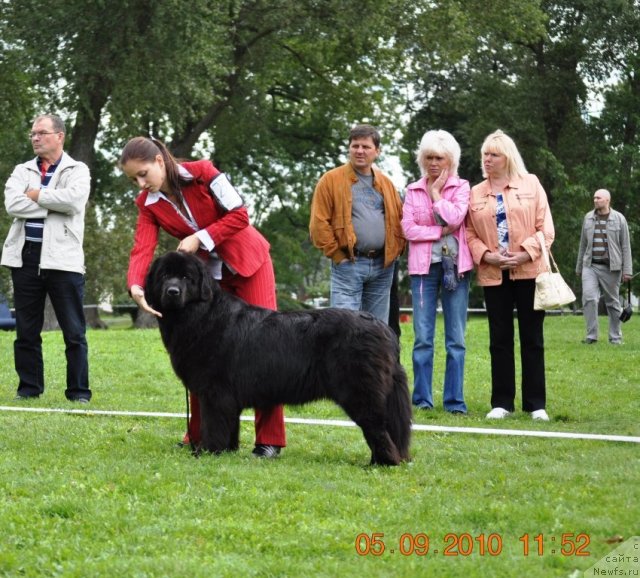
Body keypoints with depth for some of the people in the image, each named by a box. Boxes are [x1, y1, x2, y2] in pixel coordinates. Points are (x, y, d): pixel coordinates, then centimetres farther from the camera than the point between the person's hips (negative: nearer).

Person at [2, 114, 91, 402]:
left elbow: (73, 199, -17)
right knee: (26, 331, 7)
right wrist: (53, 203, -10)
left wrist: (36, 195, -6)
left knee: (74, 332, -2)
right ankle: (29, 387, 16)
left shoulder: (77, 170, 5)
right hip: (26, 257, 4)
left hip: (62, 258, -3)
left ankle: (78, 390, 4)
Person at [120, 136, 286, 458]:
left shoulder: (202, 174, -19)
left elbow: (239, 215, -18)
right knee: (203, 349, 0)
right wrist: (135, 287, -38)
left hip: (247, 262, -4)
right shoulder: (148, 204, -7)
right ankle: (199, 435, 8)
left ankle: (270, 439, -8)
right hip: (209, 273, 5)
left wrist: (200, 238, -25)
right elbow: (142, 249, -20)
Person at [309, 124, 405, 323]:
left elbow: (400, 218, 20)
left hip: (382, 265, 5)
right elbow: (319, 223, -4)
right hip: (348, 265, -5)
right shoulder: (331, 180, 0)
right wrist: (337, 255, -7)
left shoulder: (385, 183, 15)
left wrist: (396, 250, 8)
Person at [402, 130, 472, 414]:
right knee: (422, 337, -1)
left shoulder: (461, 187, 6)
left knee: (456, 338, 0)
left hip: (455, 265, -1)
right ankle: (422, 398, 5)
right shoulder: (413, 191, 11)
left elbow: (455, 218, -12)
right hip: (424, 265, 1)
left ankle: (454, 400, 3)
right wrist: (441, 231, -9)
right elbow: (408, 228, -1)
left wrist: (437, 192, -3)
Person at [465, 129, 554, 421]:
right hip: (493, 275, 2)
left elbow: (545, 227, -1)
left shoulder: (531, 184, 5)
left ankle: (536, 404, 6)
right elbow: (470, 233, 6)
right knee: (500, 339, 4)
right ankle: (501, 402, 8)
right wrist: (486, 255, -12)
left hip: (528, 271, -2)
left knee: (532, 337, 2)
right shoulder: (475, 193, 11)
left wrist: (525, 254, -13)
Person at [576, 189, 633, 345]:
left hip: (611, 268, -2)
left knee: (613, 302, 4)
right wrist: (579, 267, 18)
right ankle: (591, 335, -8)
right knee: (589, 298, -13)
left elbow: (625, 246, 0)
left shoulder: (619, 219, 1)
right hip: (590, 266, 2)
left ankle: (615, 337, 13)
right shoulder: (588, 218, 10)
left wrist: (627, 270, -5)